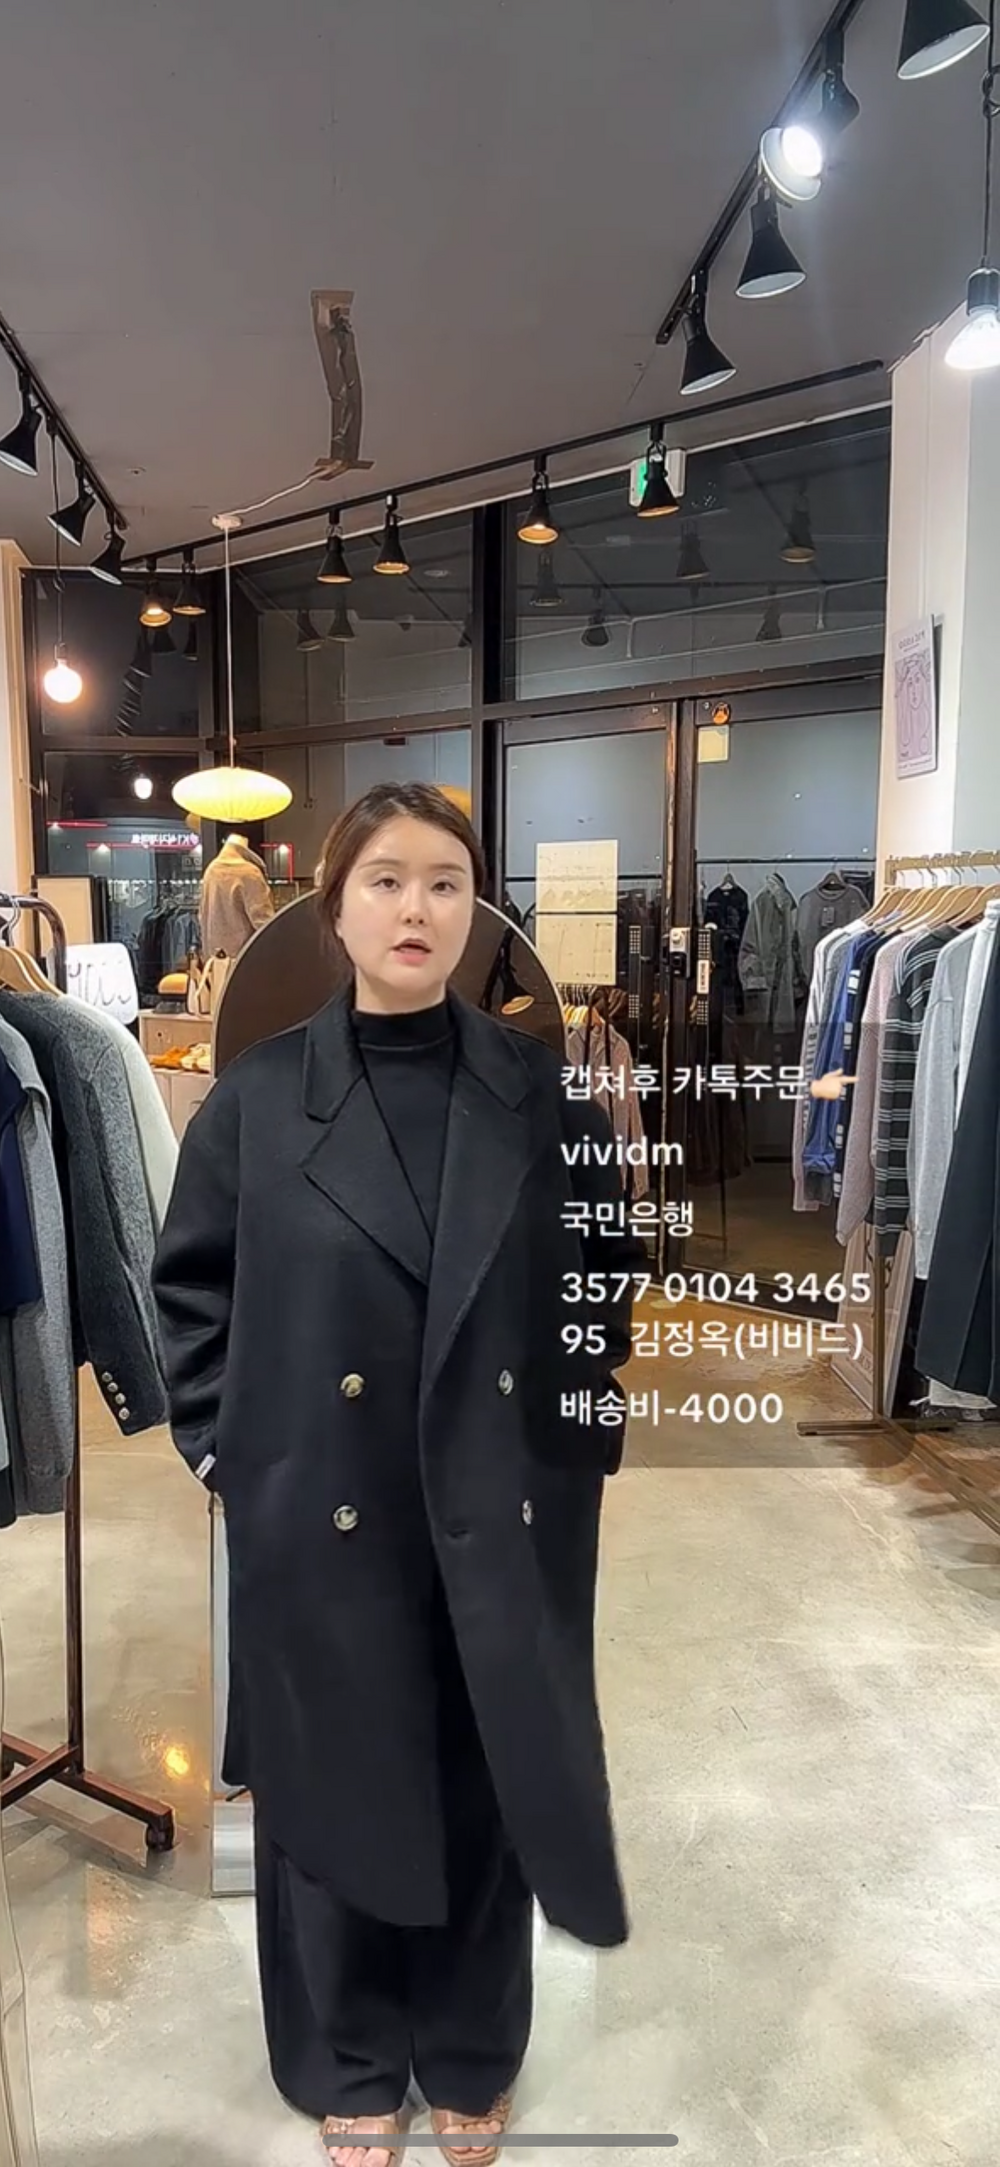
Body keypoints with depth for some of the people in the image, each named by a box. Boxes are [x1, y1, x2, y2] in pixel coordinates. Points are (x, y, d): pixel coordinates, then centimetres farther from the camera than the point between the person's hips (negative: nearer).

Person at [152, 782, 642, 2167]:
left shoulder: (541, 1088, -2)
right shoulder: (259, 1094, -3)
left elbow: (613, 1268, 5)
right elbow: (192, 1284, 3)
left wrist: (584, 1441, 2)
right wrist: (221, 1444, -3)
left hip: (507, 1517, 1)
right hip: (319, 1520, 0)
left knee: (491, 1793, 17)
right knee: (335, 1794, 15)